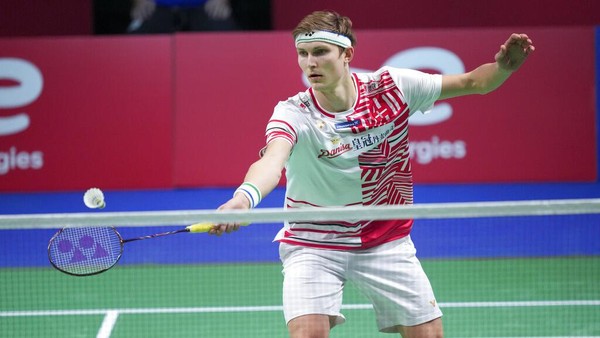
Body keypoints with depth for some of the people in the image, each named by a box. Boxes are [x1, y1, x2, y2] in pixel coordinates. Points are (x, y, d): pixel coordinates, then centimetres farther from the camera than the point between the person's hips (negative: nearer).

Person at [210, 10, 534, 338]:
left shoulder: (392, 87, -12)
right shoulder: (293, 113, -21)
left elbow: (471, 83, -1)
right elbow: (272, 161, -42)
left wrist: (503, 66, -23)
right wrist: (245, 197, -64)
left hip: (386, 243, 3)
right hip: (314, 245, -3)